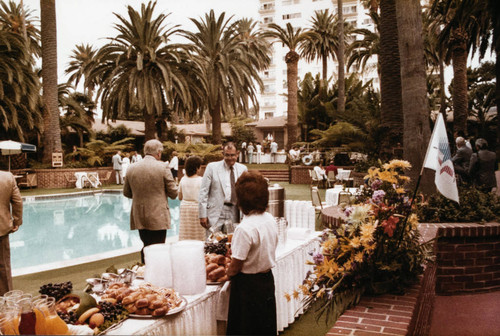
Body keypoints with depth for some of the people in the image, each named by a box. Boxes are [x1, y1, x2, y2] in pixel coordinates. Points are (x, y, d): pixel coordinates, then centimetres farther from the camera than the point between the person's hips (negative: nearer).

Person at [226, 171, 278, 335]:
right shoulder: (270, 219, -3)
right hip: (268, 279, 7)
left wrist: (227, 274, 2)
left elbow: (235, 266, -19)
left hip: (248, 284, -7)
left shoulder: (244, 228, -26)